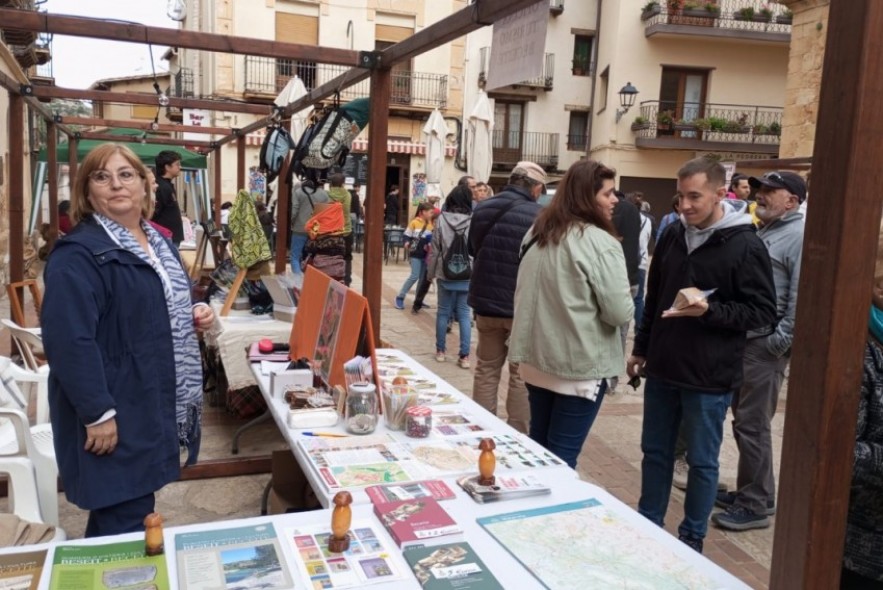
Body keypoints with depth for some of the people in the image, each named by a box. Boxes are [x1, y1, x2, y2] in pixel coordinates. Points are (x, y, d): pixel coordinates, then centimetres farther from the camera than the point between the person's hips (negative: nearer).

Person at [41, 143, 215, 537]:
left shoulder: (158, 243, 12)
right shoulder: (78, 253, -16)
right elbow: (69, 340, -24)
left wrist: (195, 317, 3)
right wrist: (98, 413, -25)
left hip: (154, 404, 9)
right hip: (114, 412, -8)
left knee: (135, 513, 20)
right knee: (124, 523, 0)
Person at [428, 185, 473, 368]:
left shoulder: (442, 219, -5)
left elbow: (435, 249, -1)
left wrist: (431, 272, 10)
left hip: (445, 273, 0)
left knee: (443, 312, 12)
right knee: (464, 314, 6)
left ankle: (440, 351, 21)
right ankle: (464, 356, 6)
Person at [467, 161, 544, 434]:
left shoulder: (481, 210, 1)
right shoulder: (540, 216, -16)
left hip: (485, 301, 4)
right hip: (523, 306, -4)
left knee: (486, 368, 16)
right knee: (521, 374, 8)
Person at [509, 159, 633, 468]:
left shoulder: (537, 233, 6)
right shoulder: (601, 243, -17)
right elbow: (620, 313, -16)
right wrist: (623, 307, 4)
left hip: (536, 358, 7)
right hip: (580, 366, -7)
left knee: (538, 443, 19)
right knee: (562, 454, 4)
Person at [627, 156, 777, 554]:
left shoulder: (745, 246, -12)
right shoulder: (672, 236, 6)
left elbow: (763, 312, -12)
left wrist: (709, 311, -25)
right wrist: (641, 349, 17)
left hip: (710, 377, -5)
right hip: (662, 368, 6)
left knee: (702, 461, 9)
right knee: (655, 452, 15)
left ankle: (692, 538, 27)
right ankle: (648, 526, 31)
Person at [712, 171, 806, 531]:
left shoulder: (800, 235, -10)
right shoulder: (763, 232, 18)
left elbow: (801, 297, -17)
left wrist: (779, 341, -17)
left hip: (765, 345, -9)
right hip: (743, 340, 9)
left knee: (752, 426, -2)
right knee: (743, 422, 15)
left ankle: (756, 505, 10)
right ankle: (749, 492, 27)